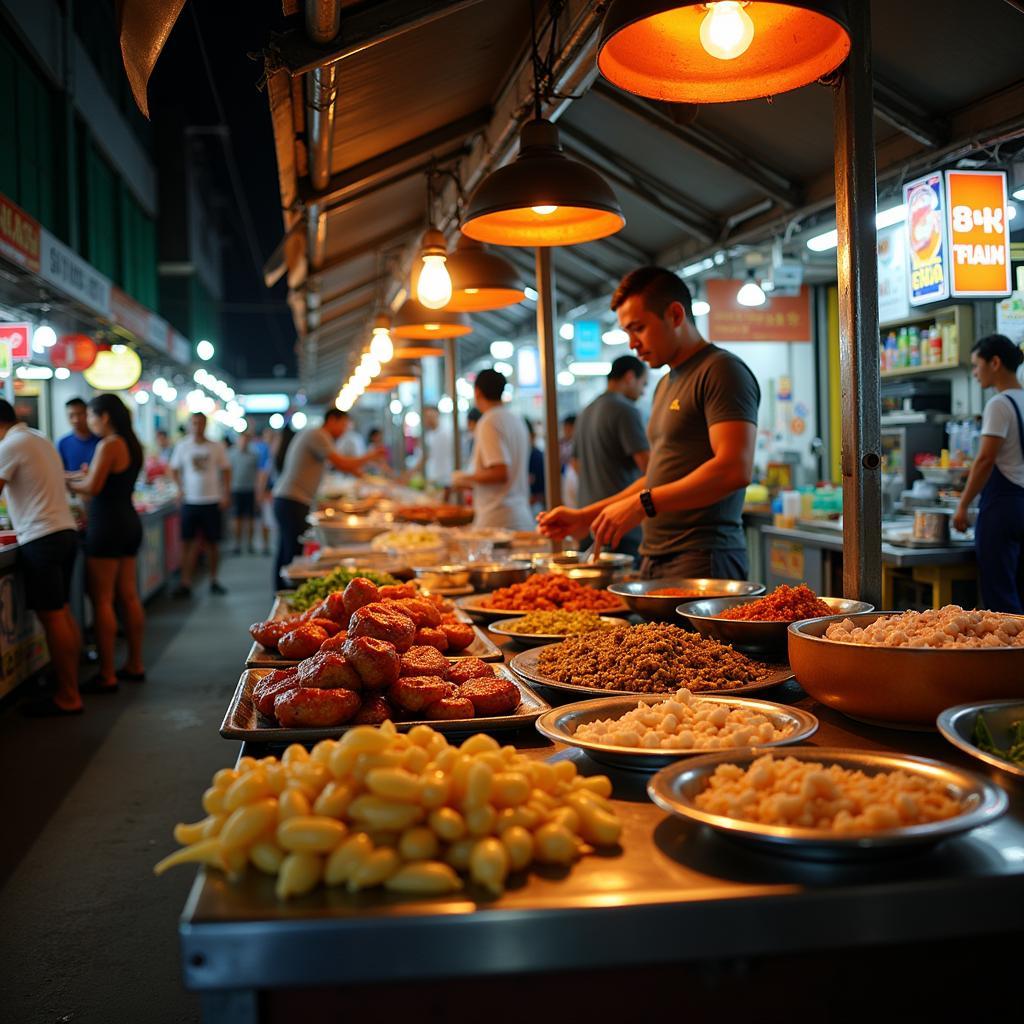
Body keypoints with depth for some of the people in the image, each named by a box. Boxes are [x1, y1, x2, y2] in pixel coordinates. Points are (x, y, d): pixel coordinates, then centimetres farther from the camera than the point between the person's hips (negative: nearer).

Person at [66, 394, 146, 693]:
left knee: (102, 600, -4)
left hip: (108, 525, -9)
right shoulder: (132, 445, 13)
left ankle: (107, 676, -1)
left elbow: (93, 487, -19)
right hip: (129, 522, 9)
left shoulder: (108, 445, -14)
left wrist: (68, 484, -2)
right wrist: (87, 475, 13)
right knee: (128, 596, 13)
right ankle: (135, 665, 21)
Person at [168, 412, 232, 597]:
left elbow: (226, 470, 7)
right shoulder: (182, 446, 3)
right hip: (190, 501, 0)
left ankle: (214, 581, 19)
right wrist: (181, 489, 0)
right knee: (190, 543, -1)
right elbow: (174, 469, 12)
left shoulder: (216, 448, 1)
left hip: (212, 502, 0)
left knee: (211, 543, 6)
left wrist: (226, 495, -2)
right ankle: (185, 583, 0)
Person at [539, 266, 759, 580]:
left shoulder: (721, 371, -8)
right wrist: (586, 517, 18)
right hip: (656, 560, 8)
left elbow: (736, 469, -21)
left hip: (701, 563, -8)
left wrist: (642, 505, -21)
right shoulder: (666, 384, 21)